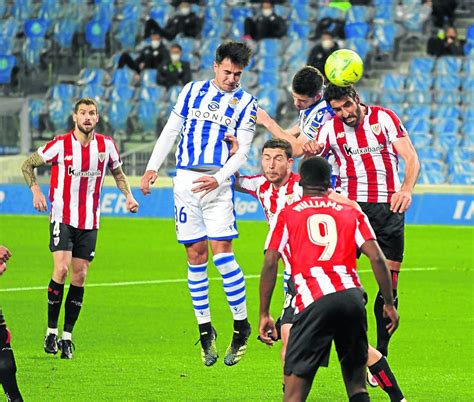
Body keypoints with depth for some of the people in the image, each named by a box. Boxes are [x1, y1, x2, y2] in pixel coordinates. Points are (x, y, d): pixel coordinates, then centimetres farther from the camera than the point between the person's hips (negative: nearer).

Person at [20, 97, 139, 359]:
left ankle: (67, 336, 10)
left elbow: (118, 172, 19)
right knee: (61, 269, -17)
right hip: (62, 217, -3)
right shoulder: (61, 144, -9)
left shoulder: (106, 145, 1)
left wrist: (128, 196, 3)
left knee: (79, 276, 2)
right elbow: (27, 165, 0)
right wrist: (36, 190, -15)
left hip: (89, 221, 3)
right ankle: (51, 331, -5)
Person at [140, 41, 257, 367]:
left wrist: (219, 179, -16)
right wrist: (152, 167, 10)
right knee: (196, 255, 2)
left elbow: (242, 150, -1)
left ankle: (242, 326, -3)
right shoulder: (193, 91, 12)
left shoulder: (246, 103, 5)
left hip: (218, 183, -2)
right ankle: (205, 330, 9)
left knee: (221, 251, -13)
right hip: (186, 181, 2)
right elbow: (171, 130, 16)